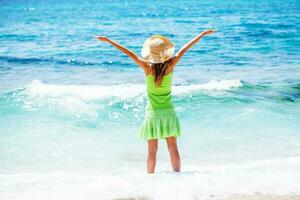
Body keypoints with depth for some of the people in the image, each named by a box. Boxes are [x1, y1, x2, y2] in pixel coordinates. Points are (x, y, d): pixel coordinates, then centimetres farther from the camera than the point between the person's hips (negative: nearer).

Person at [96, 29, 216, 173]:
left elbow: (130, 53, -11)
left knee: (152, 150, 5)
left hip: (152, 113, -1)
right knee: (173, 148, 8)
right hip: (169, 112, 1)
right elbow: (184, 49, -3)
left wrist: (109, 41, -8)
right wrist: (203, 34, 6)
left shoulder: (147, 67, -14)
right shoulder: (170, 66, -11)